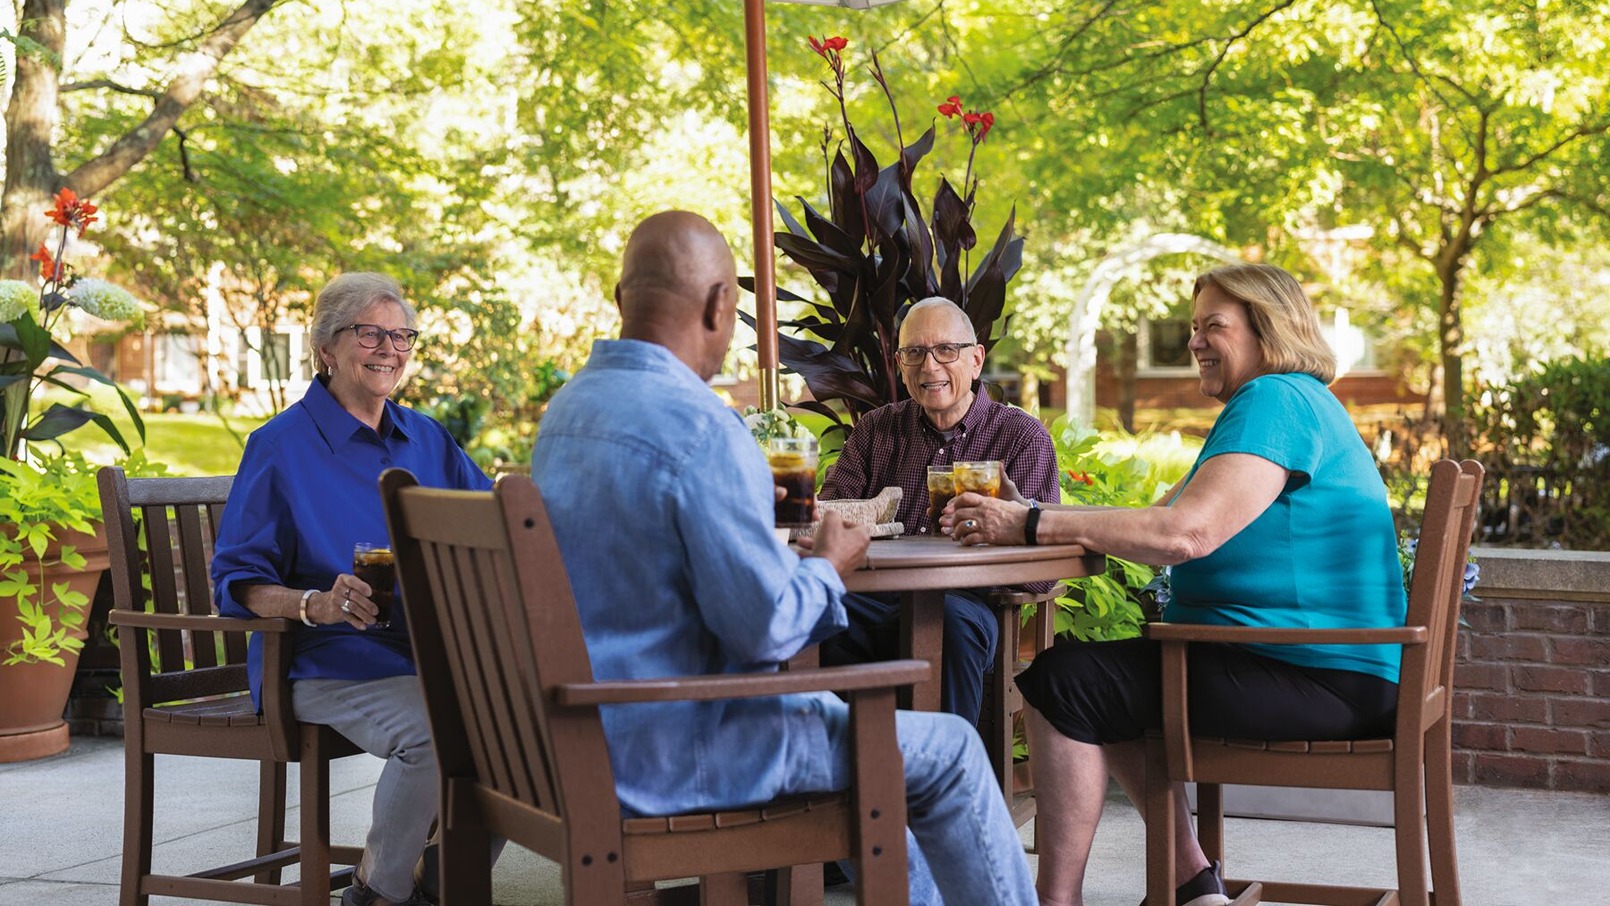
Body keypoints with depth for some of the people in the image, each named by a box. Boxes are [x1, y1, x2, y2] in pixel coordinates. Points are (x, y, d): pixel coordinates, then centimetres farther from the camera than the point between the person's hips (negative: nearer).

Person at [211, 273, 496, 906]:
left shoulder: (428, 441, 15)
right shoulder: (281, 447, -3)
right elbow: (236, 583, -5)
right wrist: (315, 604, -25)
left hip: (432, 654, 6)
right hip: (328, 662, -6)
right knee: (434, 729, -33)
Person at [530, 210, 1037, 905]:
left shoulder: (566, 408, 6)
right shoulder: (701, 428, -22)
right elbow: (767, 627, -23)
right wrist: (827, 568, -3)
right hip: (667, 754, -9)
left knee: (831, 713, 29)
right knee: (947, 753, 2)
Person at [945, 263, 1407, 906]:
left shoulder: (1276, 401, -13)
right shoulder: (1284, 403, 22)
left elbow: (1187, 533, -27)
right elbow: (1162, 517, 13)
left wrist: (1034, 525, -22)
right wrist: (1026, 517, 0)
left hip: (1322, 679, -11)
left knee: (1064, 684, -16)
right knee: (1105, 681, 23)